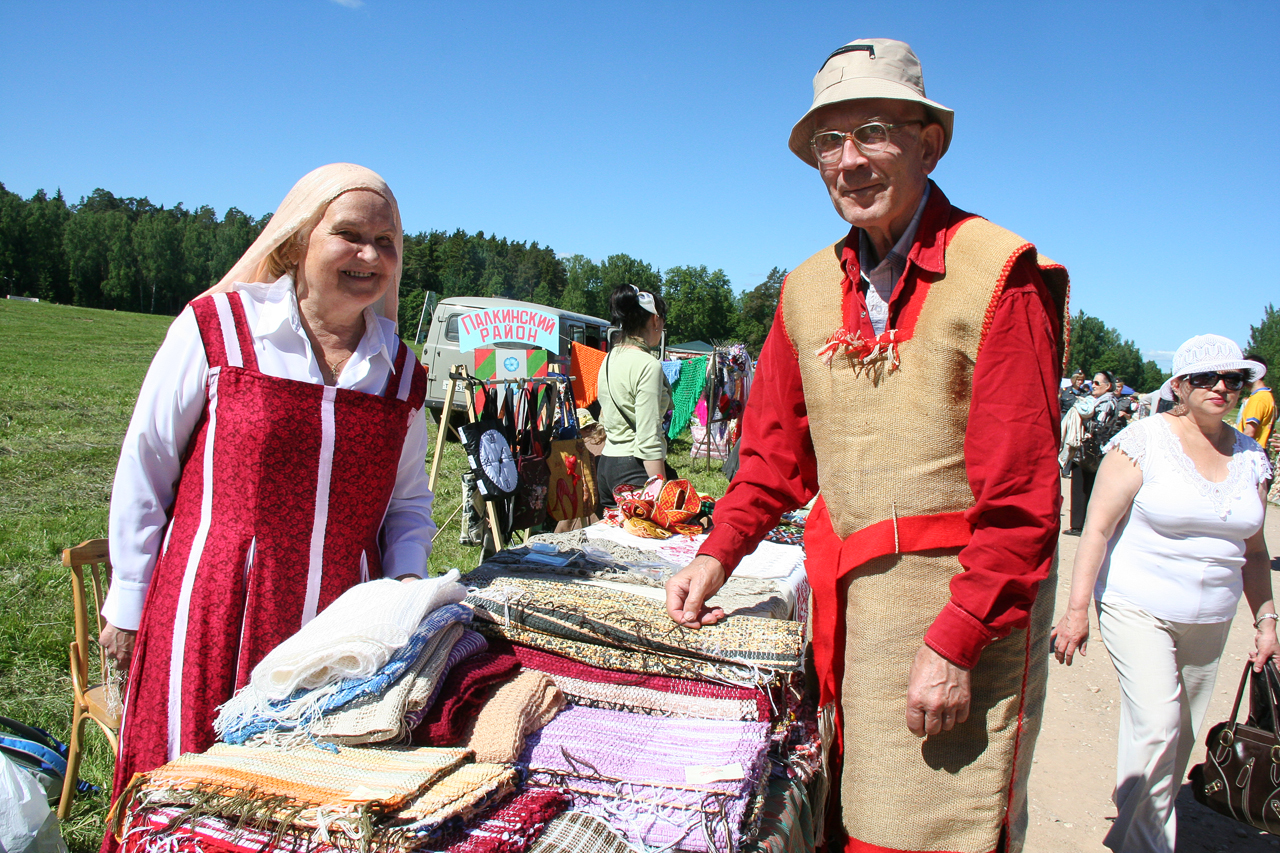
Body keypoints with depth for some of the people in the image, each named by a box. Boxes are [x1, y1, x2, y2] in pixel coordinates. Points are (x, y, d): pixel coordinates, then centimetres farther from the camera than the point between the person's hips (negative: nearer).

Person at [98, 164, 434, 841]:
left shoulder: (401, 372, 5)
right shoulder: (216, 327, -5)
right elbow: (144, 469, 1)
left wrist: (407, 577, -3)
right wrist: (128, 602, 4)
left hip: (342, 626, 3)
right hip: (215, 614, -3)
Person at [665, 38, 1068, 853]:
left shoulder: (999, 273, -10)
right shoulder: (808, 288, 9)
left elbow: (1021, 494, -14)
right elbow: (776, 447, 15)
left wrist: (955, 642, -17)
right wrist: (719, 553, 3)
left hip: (968, 599, -5)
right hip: (845, 600, 5)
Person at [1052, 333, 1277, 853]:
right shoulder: (1144, 440, -10)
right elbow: (1098, 526, -11)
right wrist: (1077, 609, -16)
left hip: (1210, 621, 6)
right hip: (1138, 609, -5)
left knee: (1180, 737, 11)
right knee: (1156, 725, -16)